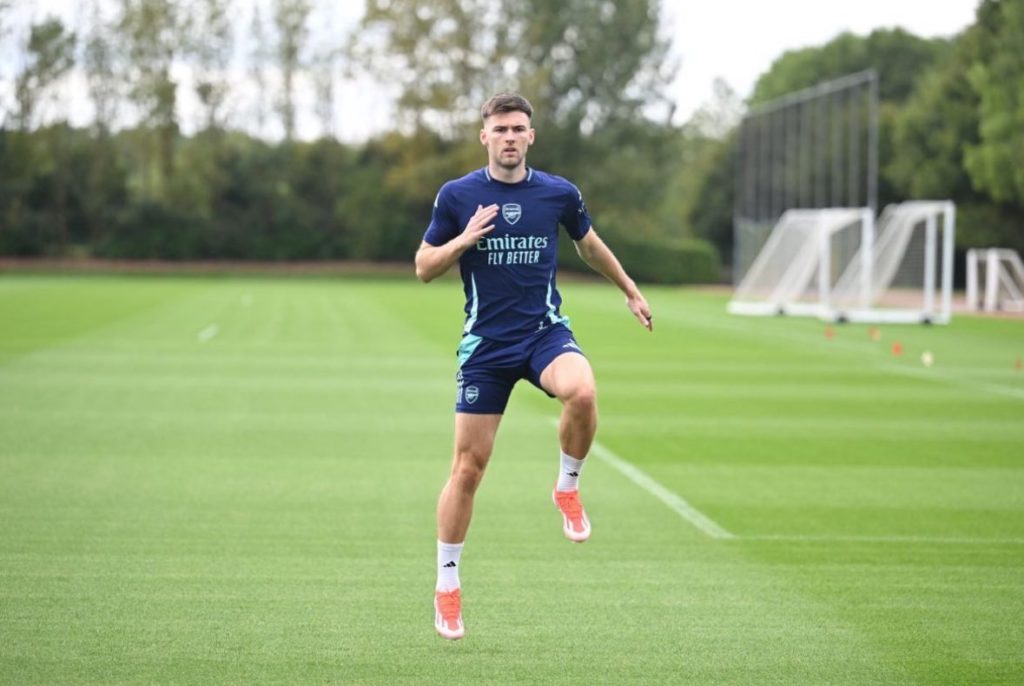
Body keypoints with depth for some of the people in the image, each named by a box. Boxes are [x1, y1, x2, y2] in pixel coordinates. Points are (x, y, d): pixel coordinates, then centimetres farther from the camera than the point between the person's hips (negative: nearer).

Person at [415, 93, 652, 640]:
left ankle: (567, 488, -6)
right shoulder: (456, 196, -2)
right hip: (485, 342, 0)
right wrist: (464, 240, -16)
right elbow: (423, 268, 2)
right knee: (468, 466, -1)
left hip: (545, 332, 1)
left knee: (582, 392, -34)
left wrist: (631, 292, 31)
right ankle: (446, 585, 15)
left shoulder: (558, 193, 2)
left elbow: (589, 246, 21)